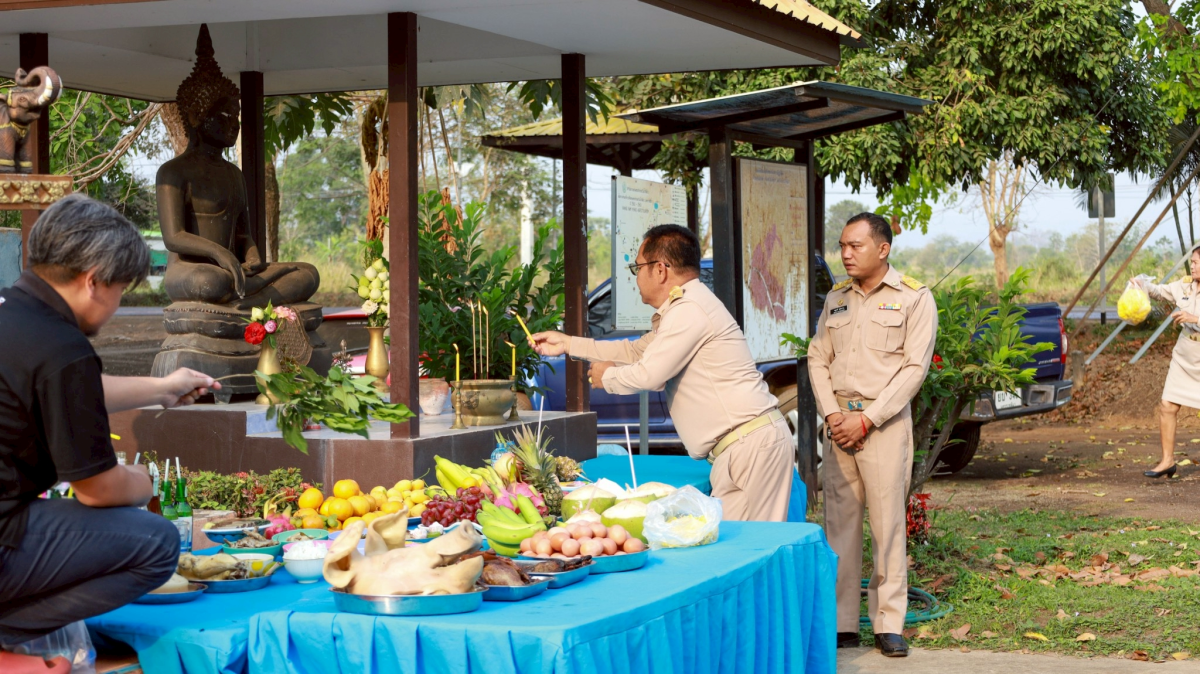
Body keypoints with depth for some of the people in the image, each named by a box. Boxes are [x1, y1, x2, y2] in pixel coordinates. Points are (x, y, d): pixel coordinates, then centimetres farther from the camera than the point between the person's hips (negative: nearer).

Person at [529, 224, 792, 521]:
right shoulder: (682, 309, 21)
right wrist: (568, 344, 35)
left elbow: (648, 375, -14)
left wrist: (606, 377, 8)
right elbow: (637, 351, 33)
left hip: (751, 443, -10)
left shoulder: (689, 310, -13)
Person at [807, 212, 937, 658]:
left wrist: (866, 419, -12)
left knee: (887, 521, -5)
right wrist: (831, 413, -4)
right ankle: (842, 624, 8)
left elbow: (915, 368, -8)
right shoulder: (837, 299, 13)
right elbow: (818, 358, 12)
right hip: (839, 421, 5)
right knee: (839, 520, 4)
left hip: (884, 422, -5)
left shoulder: (914, 298, -3)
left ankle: (889, 624, 0)